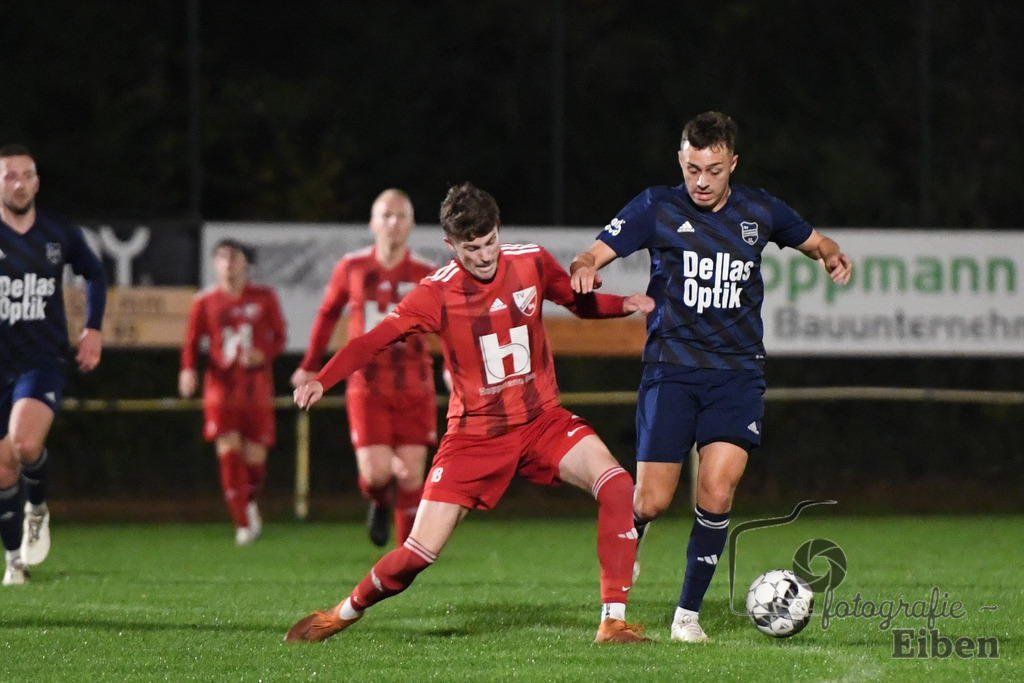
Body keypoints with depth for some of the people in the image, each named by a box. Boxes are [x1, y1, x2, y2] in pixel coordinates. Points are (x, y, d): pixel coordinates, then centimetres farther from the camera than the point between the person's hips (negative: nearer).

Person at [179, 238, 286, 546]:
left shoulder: (264, 298, 5)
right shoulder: (205, 301, 4)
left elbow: (279, 338, 9)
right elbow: (192, 341, 8)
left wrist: (263, 354, -12)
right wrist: (188, 369, -11)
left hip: (256, 390, 1)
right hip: (221, 387, 0)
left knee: (255, 455, 1)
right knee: (228, 451, -13)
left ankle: (251, 504, 34)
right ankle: (243, 523, -7)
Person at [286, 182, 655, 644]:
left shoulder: (532, 263, -4)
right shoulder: (437, 293, -12)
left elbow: (581, 303, 14)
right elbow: (372, 341, -12)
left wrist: (625, 305, -6)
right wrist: (320, 381, -29)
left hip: (543, 422, 2)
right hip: (474, 436, -2)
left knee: (617, 487, -24)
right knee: (419, 553, -8)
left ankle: (613, 622, -18)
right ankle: (347, 612, 22)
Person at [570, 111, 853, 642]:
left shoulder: (759, 211, 6)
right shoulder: (657, 208, -2)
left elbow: (813, 241, 24)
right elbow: (595, 254, -9)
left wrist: (833, 257, 1)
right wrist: (583, 270, -33)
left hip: (737, 373, 1)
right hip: (670, 371, -1)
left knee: (716, 493, -14)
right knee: (652, 502, -6)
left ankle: (688, 612, 2)